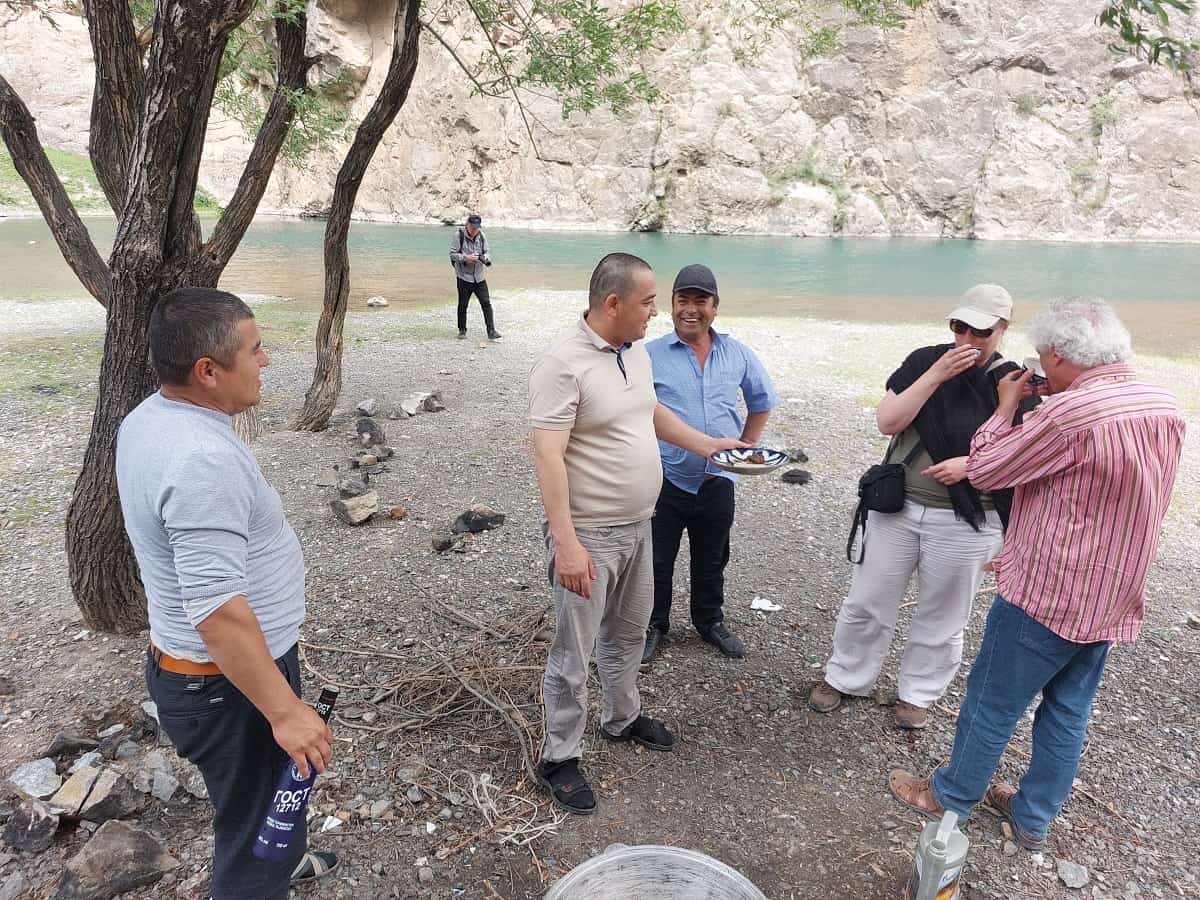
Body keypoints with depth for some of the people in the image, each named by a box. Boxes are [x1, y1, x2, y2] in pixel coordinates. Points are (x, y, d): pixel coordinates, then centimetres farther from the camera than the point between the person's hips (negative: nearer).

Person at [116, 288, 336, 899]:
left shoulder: (148, 418, 1)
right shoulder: (202, 459, -32)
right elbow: (217, 610, -33)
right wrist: (284, 710, -27)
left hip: (188, 666, 10)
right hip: (229, 684, -10)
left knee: (262, 795, 32)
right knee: (254, 827, 10)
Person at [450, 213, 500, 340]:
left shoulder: (482, 236, 4)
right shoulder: (459, 235, -7)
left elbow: (487, 252, 6)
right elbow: (452, 254, -8)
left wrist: (484, 257, -17)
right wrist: (466, 258, -23)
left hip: (479, 277, 3)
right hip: (464, 276, -3)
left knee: (486, 303, -5)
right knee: (463, 305, 7)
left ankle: (491, 331, -4)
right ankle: (462, 331, 21)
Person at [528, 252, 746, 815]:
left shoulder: (636, 351, 6)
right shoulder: (564, 363, -22)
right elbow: (547, 457, -26)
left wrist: (706, 445, 20)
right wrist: (565, 543, -30)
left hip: (637, 525, 8)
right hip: (589, 534, -8)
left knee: (628, 632, 24)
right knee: (574, 651, 5)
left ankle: (622, 718, 45)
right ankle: (559, 759, 22)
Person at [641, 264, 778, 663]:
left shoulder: (738, 354, 1)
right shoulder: (649, 355, -9)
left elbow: (762, 401, 15)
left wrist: (745, 447, 8)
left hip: (717, 481, 3)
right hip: (665, 481, -2)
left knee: (711, 561, 20)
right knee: (658, 562, 11)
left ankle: (710, 621, 41)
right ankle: (654, 626, 32)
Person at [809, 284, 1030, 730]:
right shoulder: (925, 360, -2)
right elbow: (887, 421, -10)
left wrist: (969, 464, -22)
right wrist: (937, 375, -19)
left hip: (966, 522, -1)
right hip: (897, 508, 1)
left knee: (941, 618, 14)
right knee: (867, 602, 10)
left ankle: (916, 693, 35)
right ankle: (844, 677, 30)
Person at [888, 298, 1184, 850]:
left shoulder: (1072, 412, -25)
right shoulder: (1166, 409, 2)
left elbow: (984, 471, -14)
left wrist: (1006, 407, -1)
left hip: (1045, 597, -8)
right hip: (1115, 602, 8)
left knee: (991, 706, 10)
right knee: (1068, 713, 19)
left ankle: (950, 798, 29)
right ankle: (1033, 819, 35)